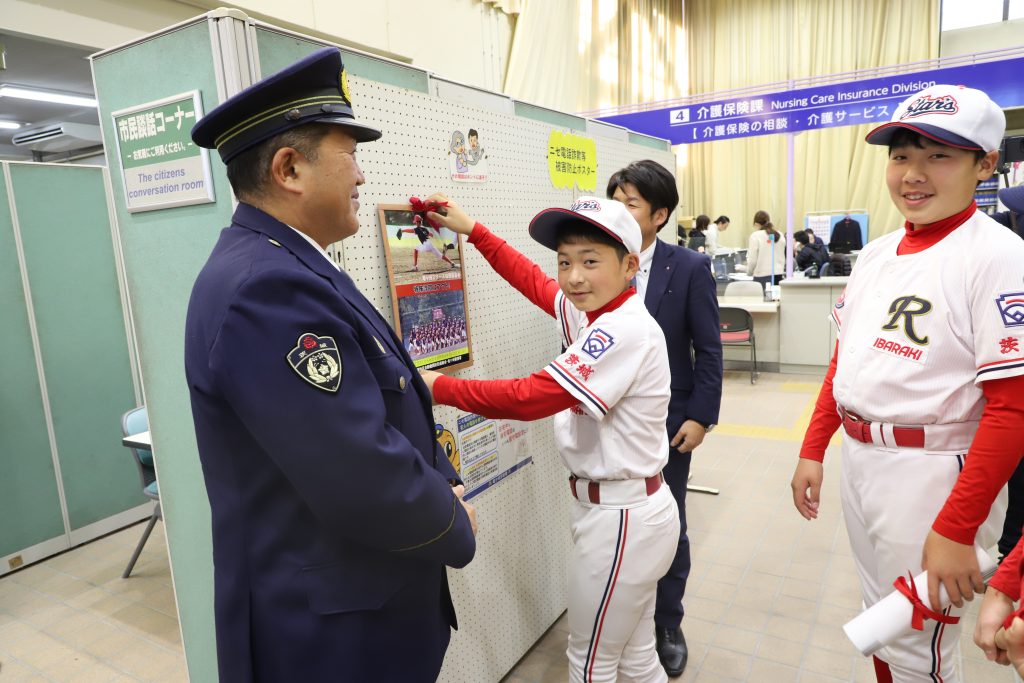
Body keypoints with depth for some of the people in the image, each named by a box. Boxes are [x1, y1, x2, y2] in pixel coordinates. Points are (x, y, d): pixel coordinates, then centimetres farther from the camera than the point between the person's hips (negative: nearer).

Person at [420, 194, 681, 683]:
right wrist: (471, 230, 18)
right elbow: (532, 281, 17)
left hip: (620, 519, -8)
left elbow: (528, 398, -27)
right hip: (632, 509, 8)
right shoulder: (592, 313, 2)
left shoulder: (627, 333, -24)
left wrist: (438, 386, -17)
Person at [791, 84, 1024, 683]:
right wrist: (813, 451, 10)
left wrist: (956, 530, -20)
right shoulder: (877, 253, 7)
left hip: (934, 471, -6)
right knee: (879, 624, 23)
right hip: (858, 458, 7)